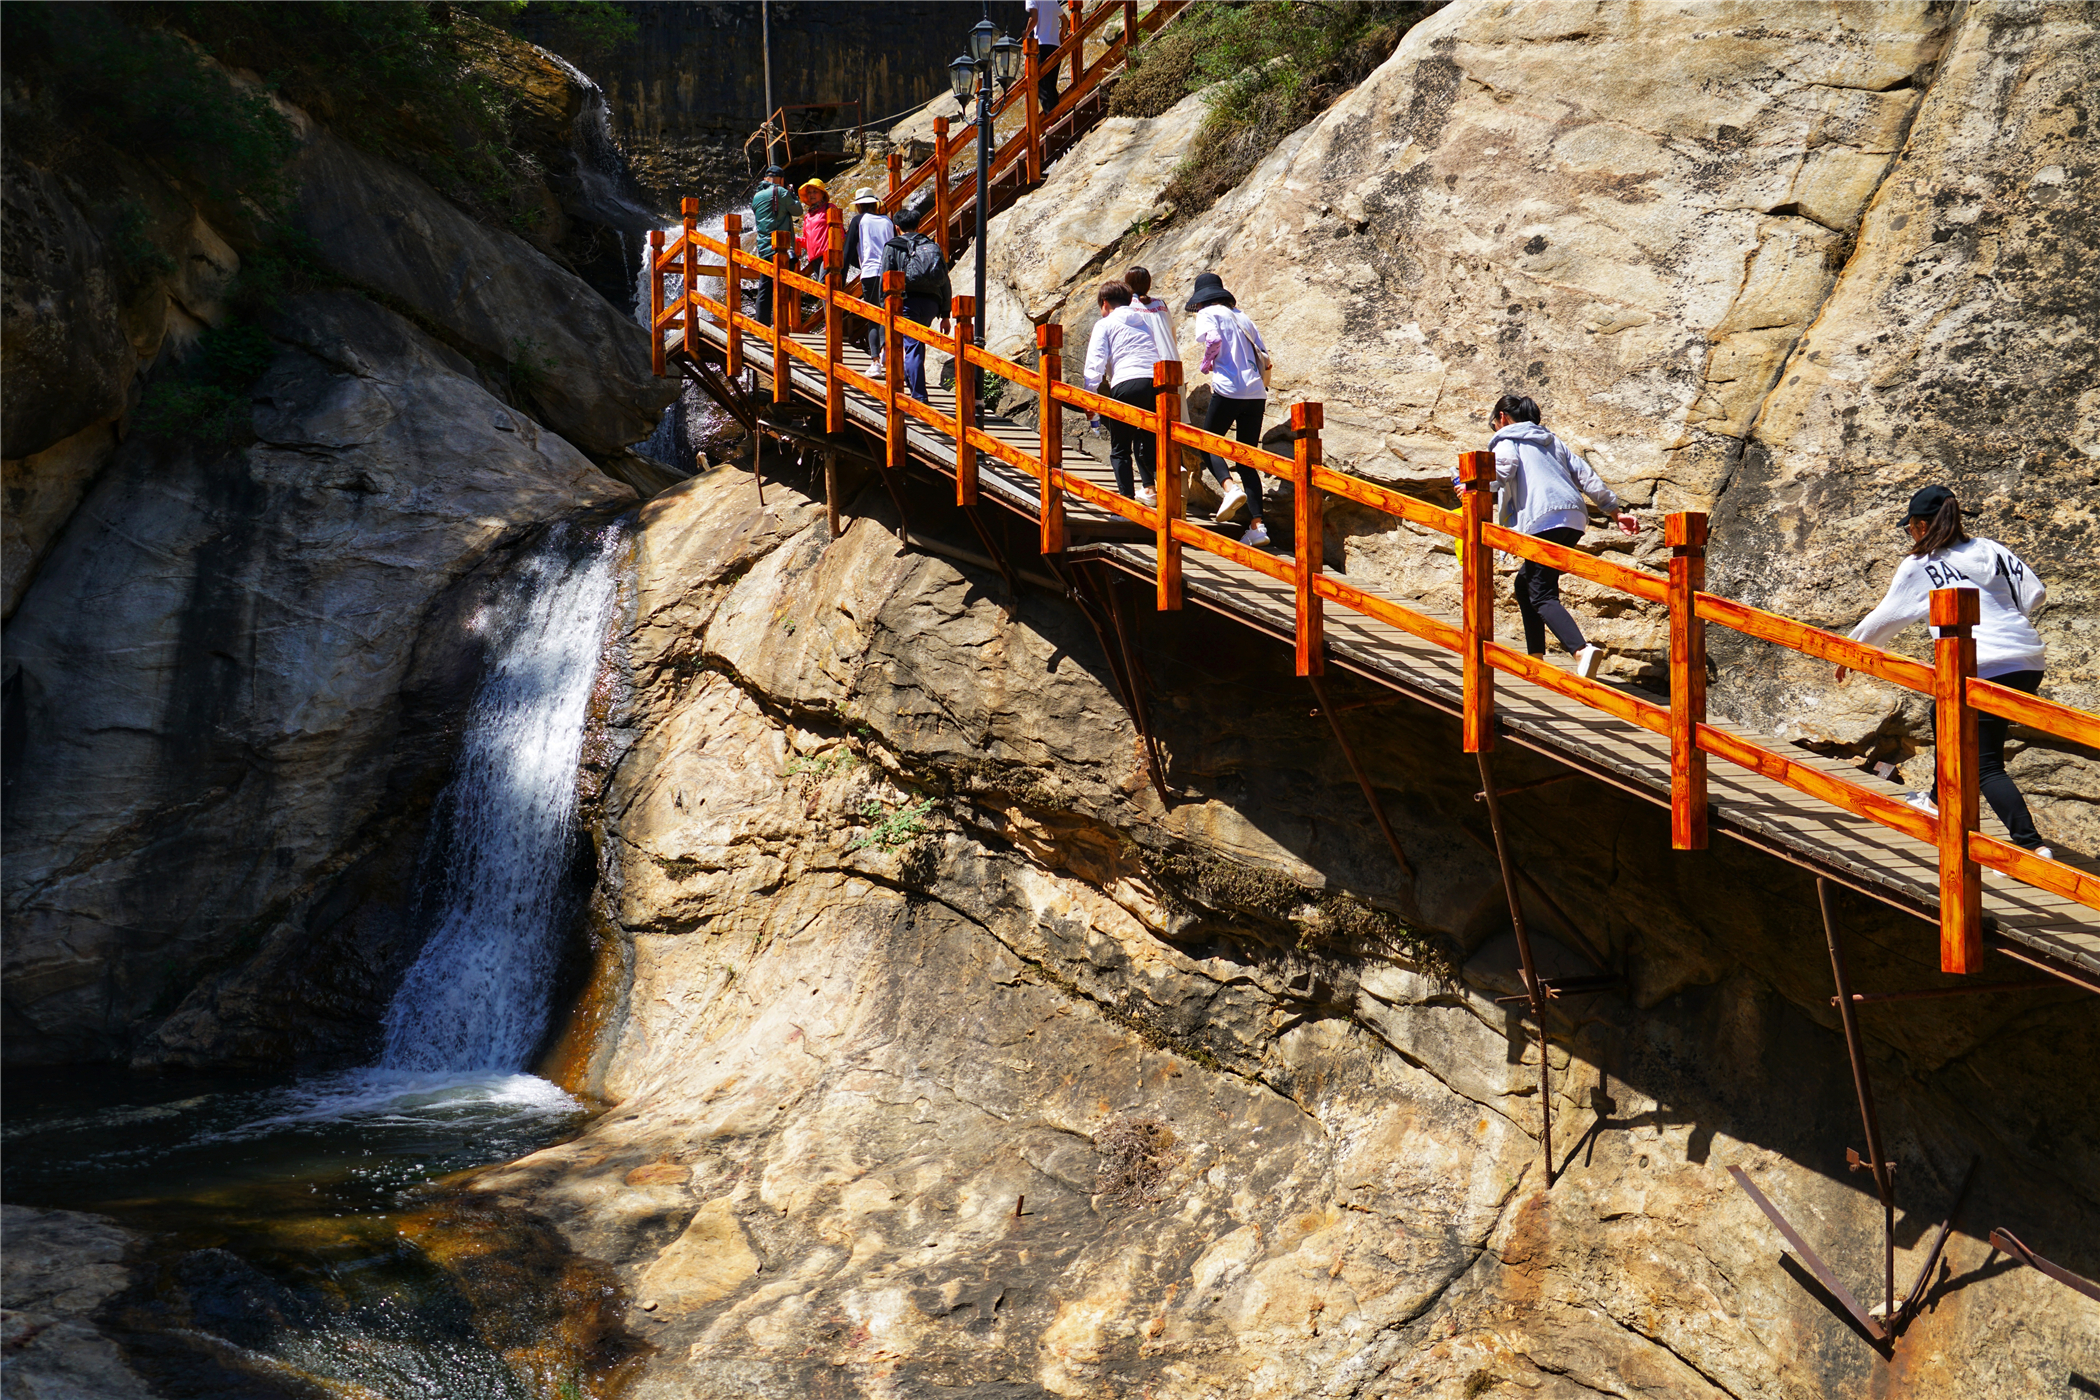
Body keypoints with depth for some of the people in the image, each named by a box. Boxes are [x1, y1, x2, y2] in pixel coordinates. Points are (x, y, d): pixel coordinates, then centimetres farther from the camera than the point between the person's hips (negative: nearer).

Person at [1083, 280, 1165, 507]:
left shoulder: (1105, 324, 11)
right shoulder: (1146, 319, 25)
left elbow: (1095, 362, 0)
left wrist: (1090, 399, -2)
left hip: (1126, 385, -4)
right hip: (1157, 384, 4)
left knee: (1120, 448, 5)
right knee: (1145, 439, 26)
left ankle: (1126, 499, -5)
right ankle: (1149, 490, 23)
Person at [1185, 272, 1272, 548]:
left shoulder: (1207, 314, 4)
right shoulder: (1240, 316, 22)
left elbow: (1213, 340, -15)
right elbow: (1263, 353, 17)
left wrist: (1206, 365, 3)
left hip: (1228, 390, -6)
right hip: (1256, 392, 6)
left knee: (1207, 442, 11)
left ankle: (1230, 487, -18)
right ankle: (1256, 525, -2)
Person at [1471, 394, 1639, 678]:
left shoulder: (1507, 442, 12)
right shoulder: (1552, 441, 31)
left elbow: (1503, 467, -13)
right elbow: (1585, 476, 24)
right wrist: (1616, 511, 22)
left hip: (1545, 521, -8)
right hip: (1575, 519, 8)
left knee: (1542, 595, -13)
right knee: (1525, 583, 21)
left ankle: (1582, 650, -36)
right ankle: (1535, 657, 18)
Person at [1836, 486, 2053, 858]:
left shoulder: (1918, 566, 1)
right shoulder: (1991, 549, 14)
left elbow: (1885, 619, 10)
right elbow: (2035, 593, 11)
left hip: (1985, 670, -7)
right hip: (2029, 664, 8)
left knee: (1986, 767, -4)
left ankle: (2031, 843, -18)